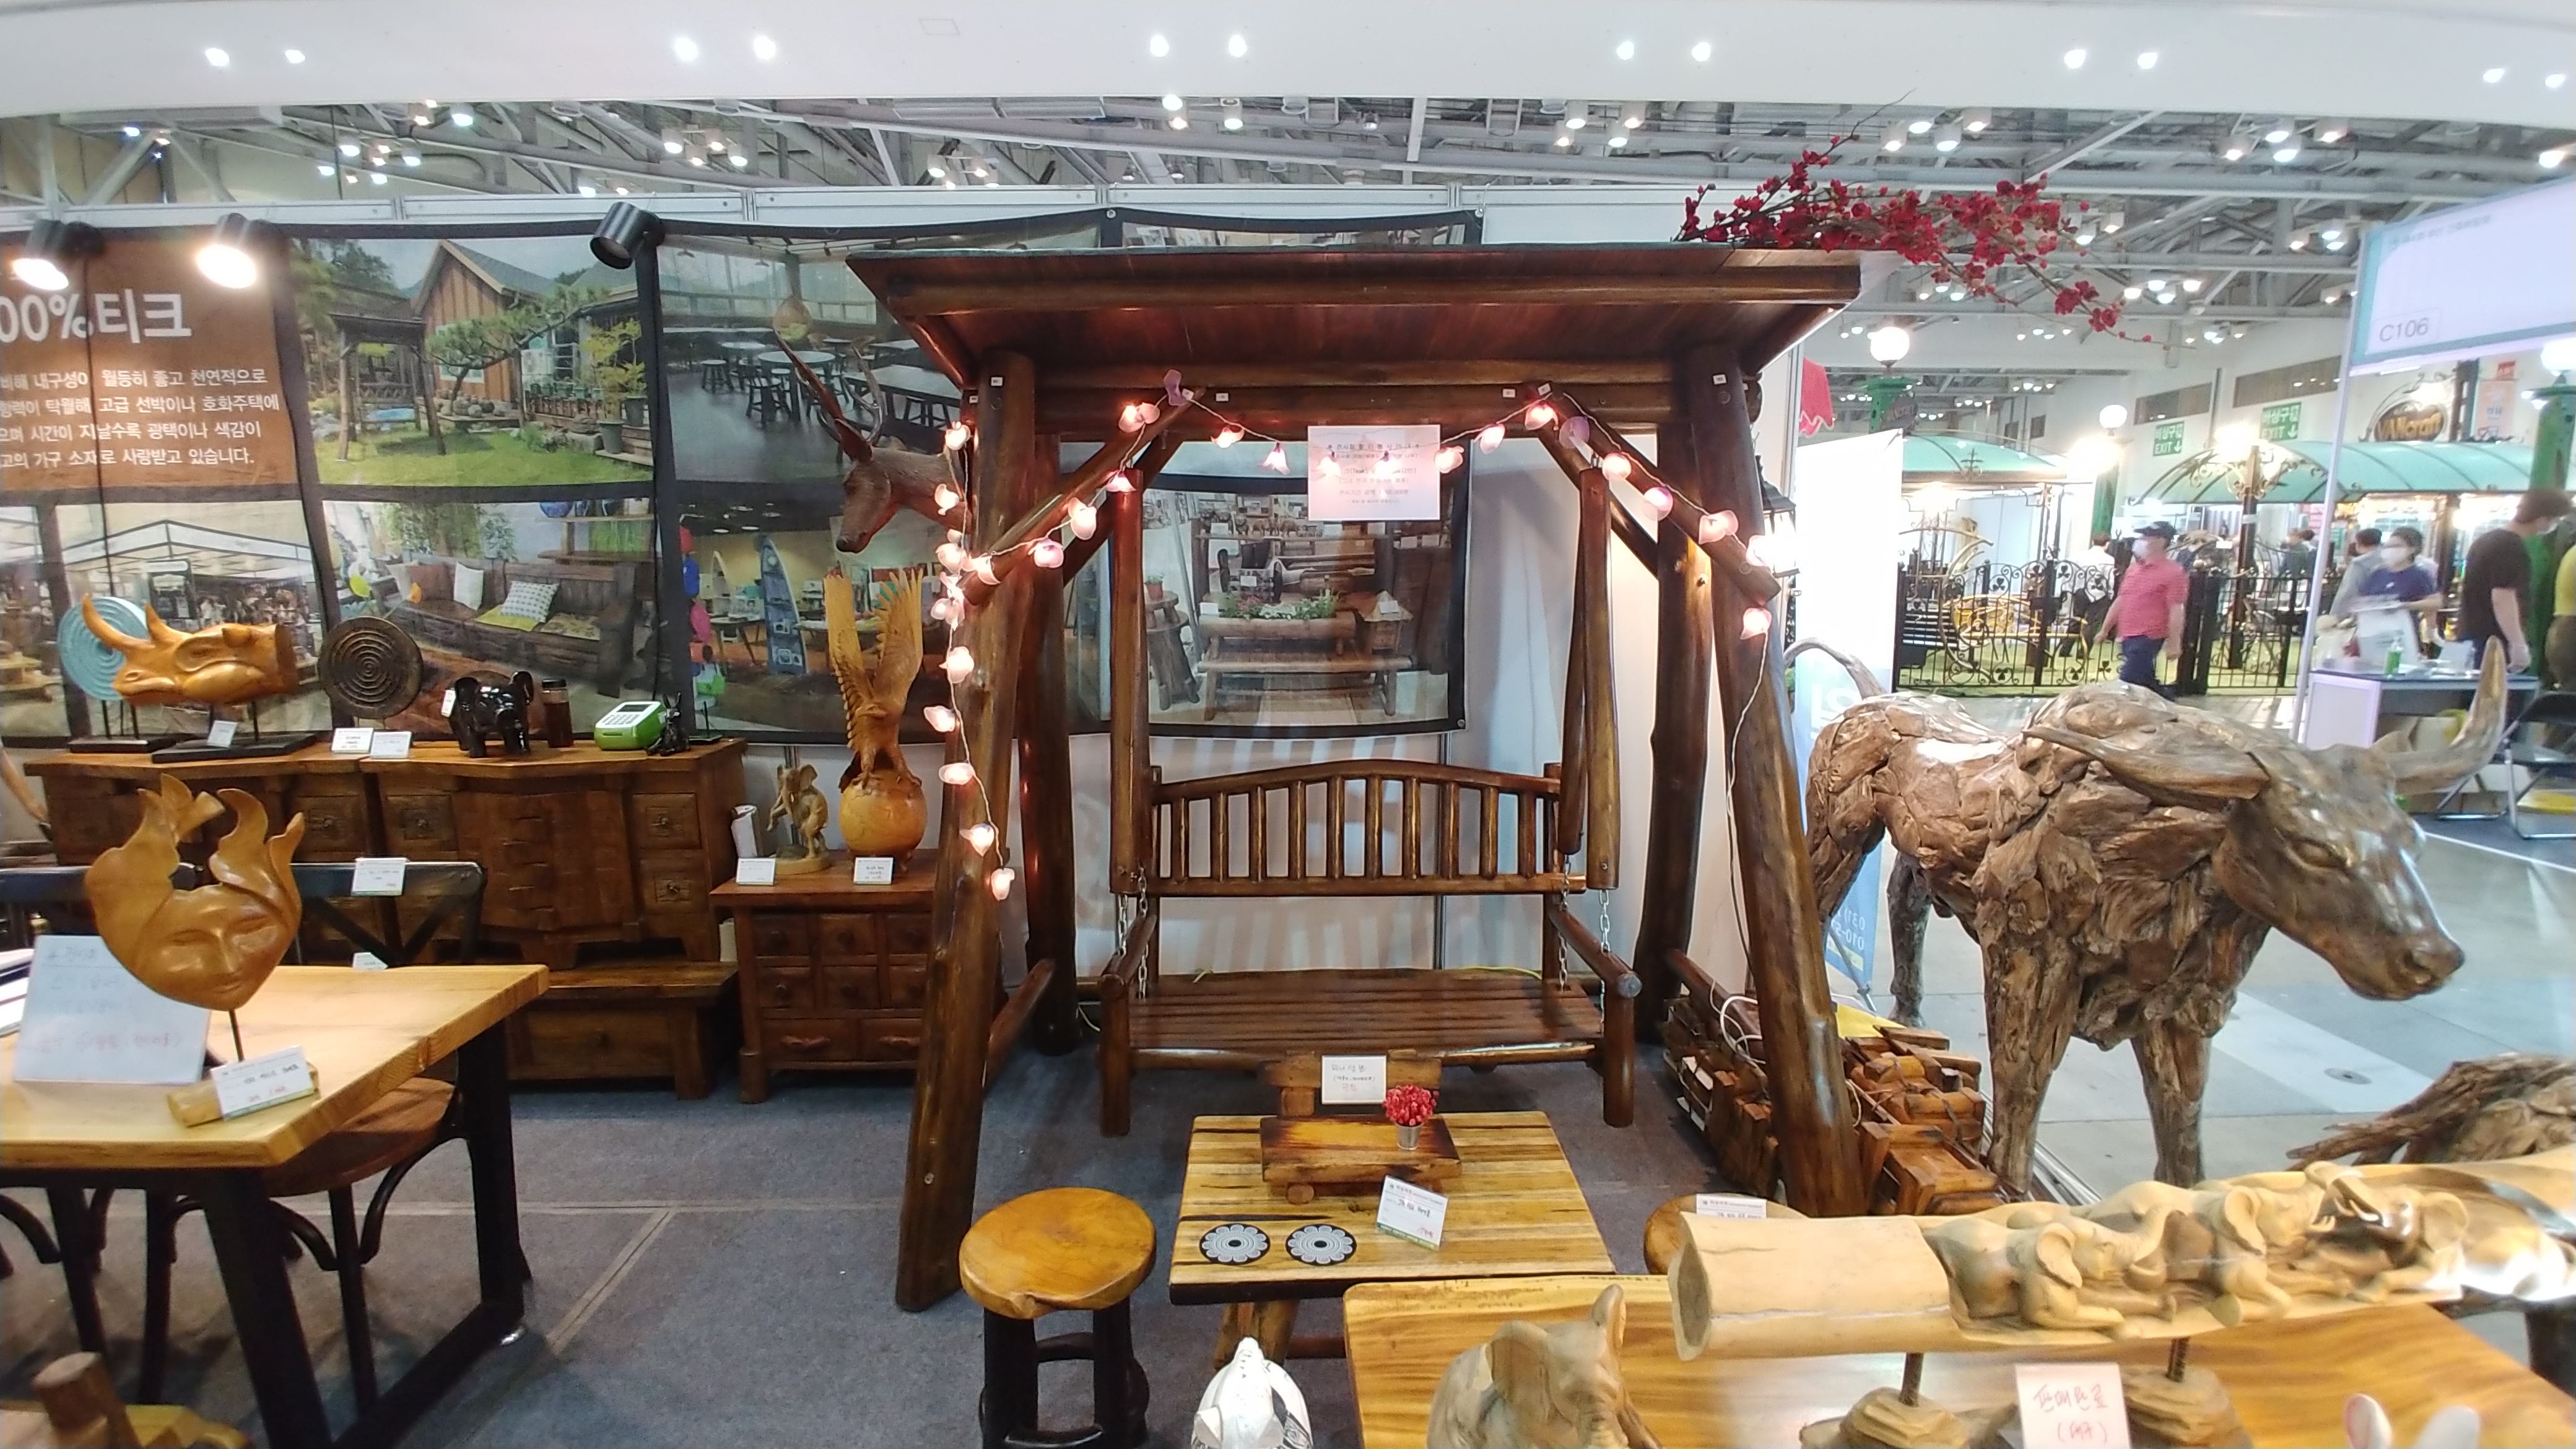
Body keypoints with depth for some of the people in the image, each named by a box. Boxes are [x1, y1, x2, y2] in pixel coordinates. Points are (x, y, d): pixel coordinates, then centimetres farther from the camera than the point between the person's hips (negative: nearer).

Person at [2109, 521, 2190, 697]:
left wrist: (2174, 644, -14)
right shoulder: (2134, 567, 14)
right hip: (2127, 637, 8)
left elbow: (2176, 610, -11)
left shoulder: (2173, 572, -8)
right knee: (2145, 682, 16)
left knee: (2127, 685, -12)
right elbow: (2120, 601, 20)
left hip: (2148, 638, -7)